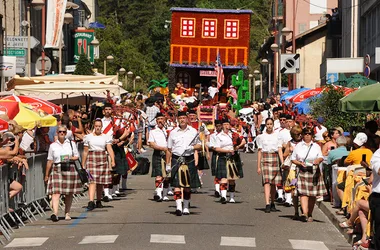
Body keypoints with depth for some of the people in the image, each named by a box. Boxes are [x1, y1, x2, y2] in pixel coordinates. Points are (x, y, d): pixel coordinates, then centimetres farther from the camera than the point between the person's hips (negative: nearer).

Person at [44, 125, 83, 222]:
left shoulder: (71, 144, 9)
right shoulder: (53, 146, 7)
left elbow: (77, 157, 12)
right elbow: (50, 161, 9)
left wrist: (70, 158, -10)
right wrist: (46, 175, 10)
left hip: (69, 169, 1)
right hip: (57, 169, -1)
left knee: (69, 193, 7)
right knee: (56, 192, -15)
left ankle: (67, 213, 20)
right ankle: (55, 213, -25)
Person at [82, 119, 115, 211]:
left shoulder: (106, 137, 7)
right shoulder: (88, 137, 7)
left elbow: (109, 149, -3)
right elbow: (85, 151, 11)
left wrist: (113, 160, -17)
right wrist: (83, 164, 10)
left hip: (102, 160, 2)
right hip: (91, 159, -2)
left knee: (100, 182, 8)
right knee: (92, 181, -14)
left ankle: (98, 201, 24)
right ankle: (91, 202, -23)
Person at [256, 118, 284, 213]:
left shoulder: (277, 136, 8)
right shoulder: (261, 136, 7)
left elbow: (280, 150, 4)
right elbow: (259, 151, 8)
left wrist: (282, 163, -6)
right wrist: (258, 166, 5)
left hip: (275, 158, 1)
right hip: (265, 159, -1)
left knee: (274, 183, 6)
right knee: (266, 181, -14)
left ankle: (272, 203, 22)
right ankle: (267, 204, -21)